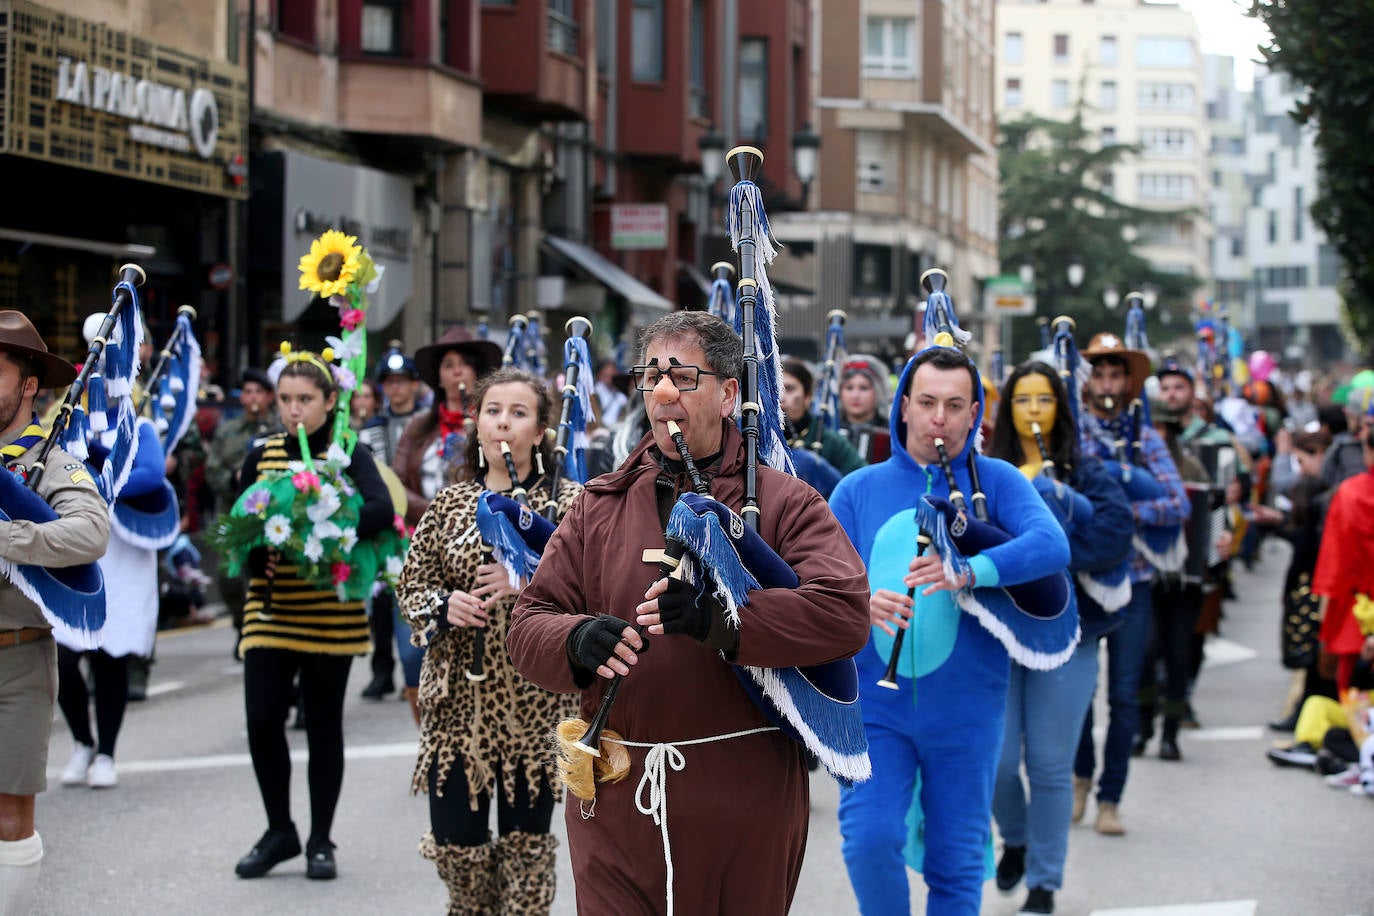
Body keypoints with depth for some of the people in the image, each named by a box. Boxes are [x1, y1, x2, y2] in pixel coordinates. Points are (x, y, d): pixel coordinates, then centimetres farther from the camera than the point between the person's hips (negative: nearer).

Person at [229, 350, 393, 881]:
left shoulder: (349, 454, -3)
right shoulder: (262, 455, 8)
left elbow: (381, 509, -20)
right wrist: (258, 556, -13)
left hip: (331, 614, -3)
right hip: (270, 611, 3)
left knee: (323, 727, 5)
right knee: (262, 720, -4)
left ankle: (320, 842, 17)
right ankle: (279, 832, 15)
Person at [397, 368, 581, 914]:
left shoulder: (570, 501, -1)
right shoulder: (450, 503, 8)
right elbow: (412, 586, 11)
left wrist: (529, 583, -20)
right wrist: (442, 606, -9)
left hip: (534, 702, -2)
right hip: (458, 698, 2)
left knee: (526, 845, 4)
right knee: (454, 841, 5)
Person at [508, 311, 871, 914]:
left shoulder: (783, 502, 1)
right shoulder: (598, 507, 11)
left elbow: (846, 614, -14)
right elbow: (528, 626, 8)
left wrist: (719, 617, -25)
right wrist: (578, 642, -17)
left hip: (746, 810, -2)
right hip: (617, 803, 2)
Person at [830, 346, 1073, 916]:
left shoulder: (995, 481, 1)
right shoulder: (858, 490, 7)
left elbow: (1052, 546, -17)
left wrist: (969, 572, -33)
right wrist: (859, 604, -22)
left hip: (965, 711, -1)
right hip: (874, 703, 1)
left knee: (956, 867, 6)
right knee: (869, 839, -15)